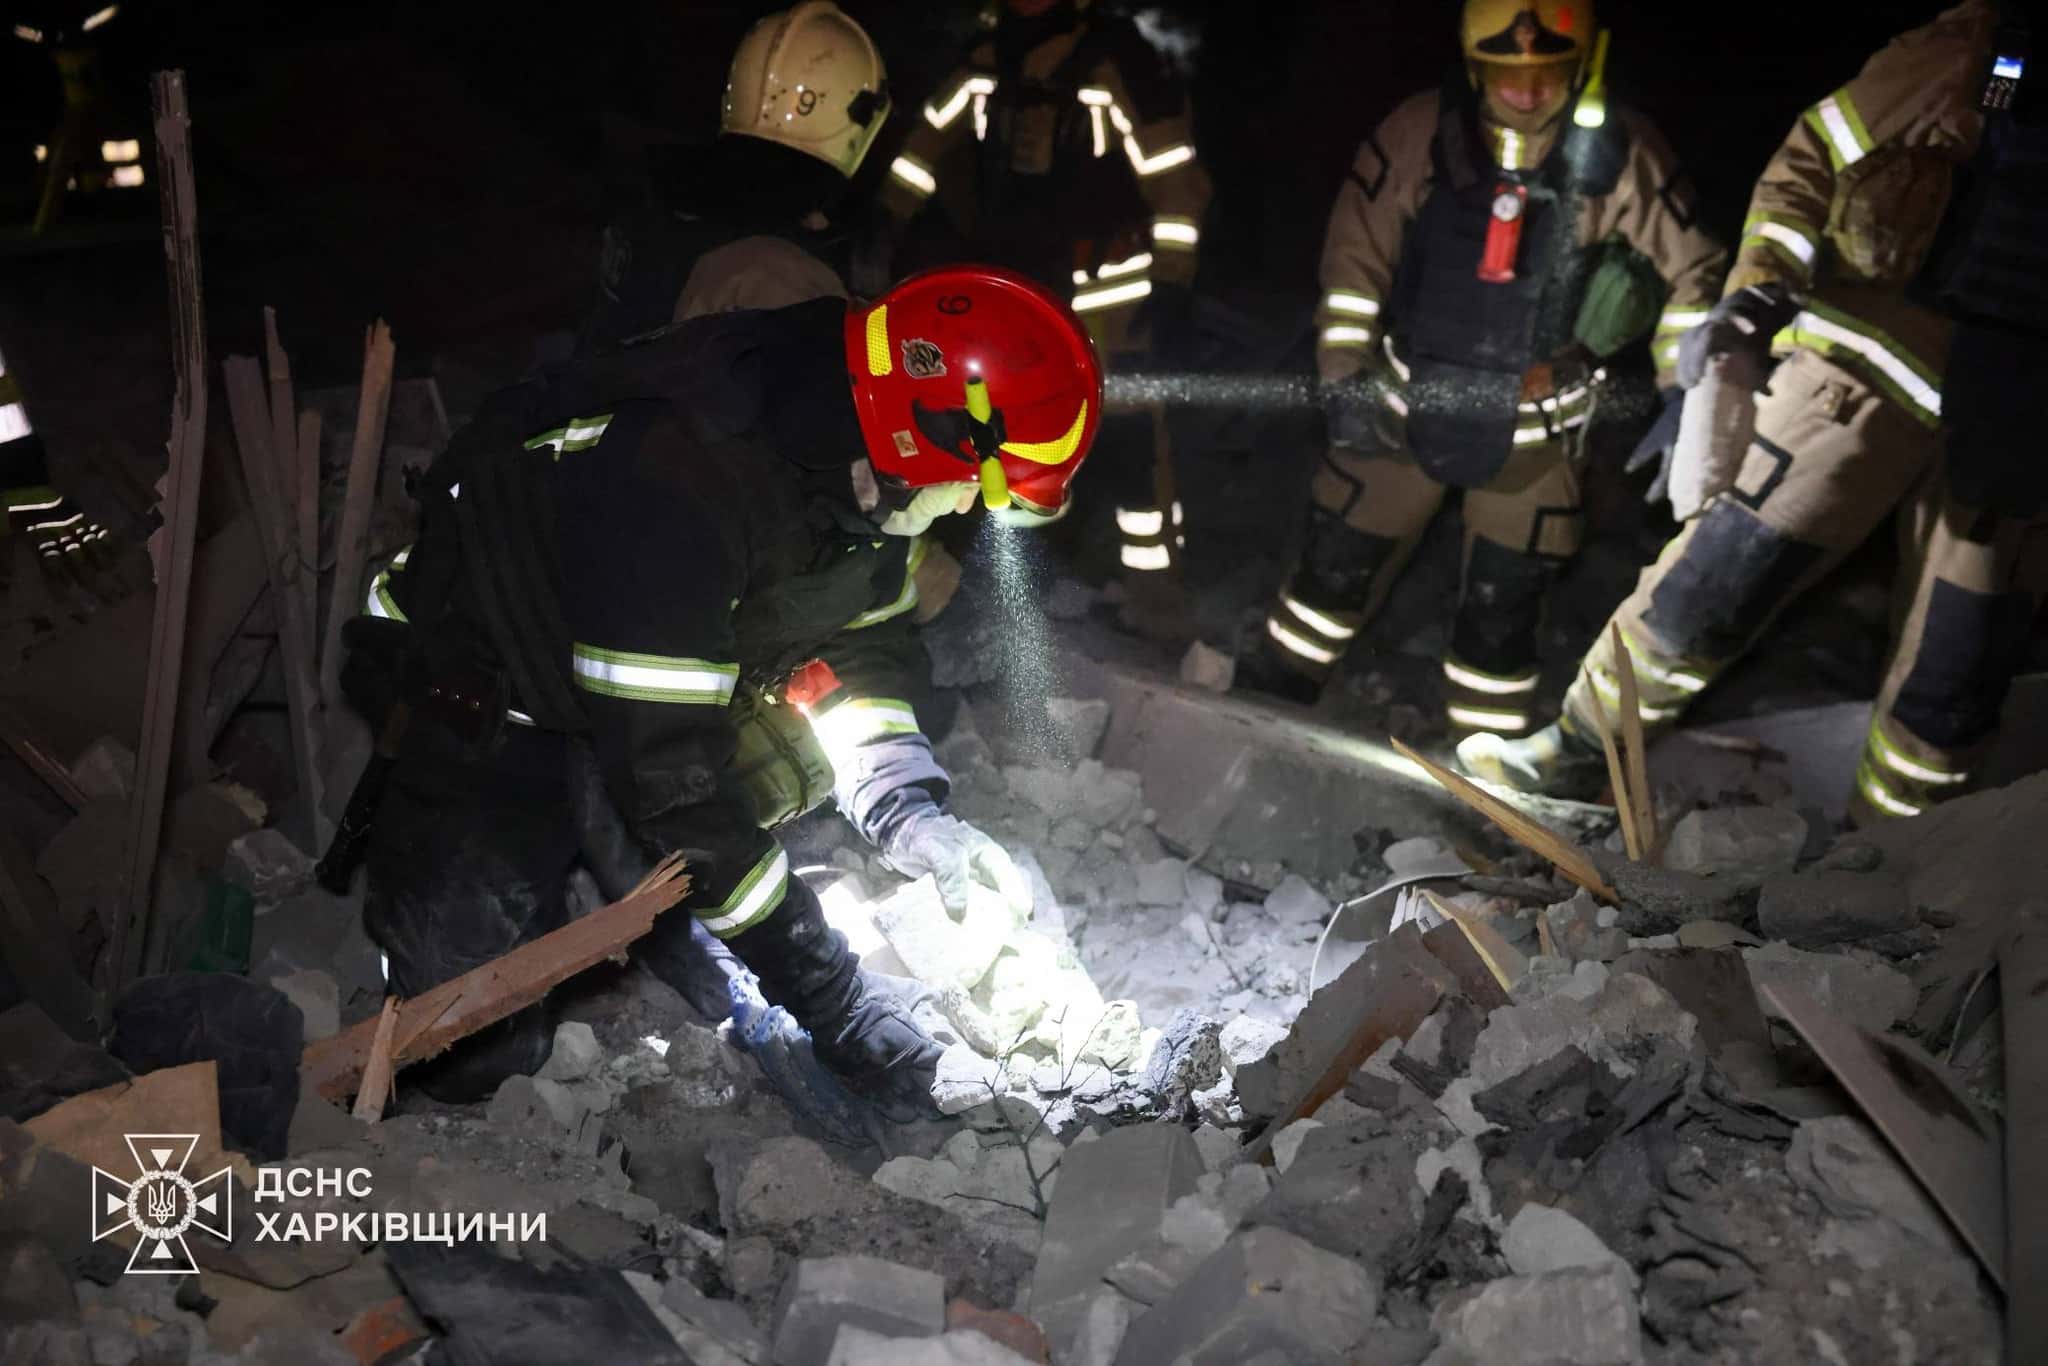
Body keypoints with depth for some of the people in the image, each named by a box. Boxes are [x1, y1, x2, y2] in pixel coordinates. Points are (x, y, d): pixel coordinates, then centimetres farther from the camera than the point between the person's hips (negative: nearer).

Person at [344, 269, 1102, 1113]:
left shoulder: (857, 466, -12)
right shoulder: (676, 489, -38)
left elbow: (843, 650, 0)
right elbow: (665, 769, -35)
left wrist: (910, 815, -17)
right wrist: (827, 994, -29)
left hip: (653, 689, 7)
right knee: (479, 1055, -10)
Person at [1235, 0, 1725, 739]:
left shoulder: (1621, 155, -13)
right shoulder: (1419, 133, -13)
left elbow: (1688, 273, -3)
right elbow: (1357, 253, -5)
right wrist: (1346, 371, -8)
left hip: (1534, 423, -1)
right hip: (1406, 397, 1)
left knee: (1504, 605, 4)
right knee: (1339, 558, 12)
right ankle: (1274, 690, 35)